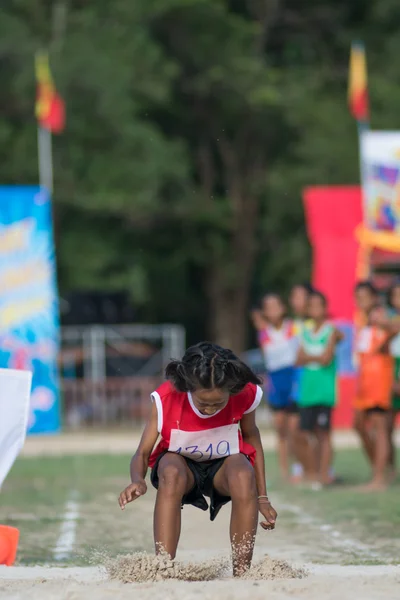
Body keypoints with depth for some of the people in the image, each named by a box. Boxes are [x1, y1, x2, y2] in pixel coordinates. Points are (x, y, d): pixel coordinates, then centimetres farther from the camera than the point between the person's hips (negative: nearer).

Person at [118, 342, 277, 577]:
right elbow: (142, 454, -20)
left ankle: (242, 573, -28)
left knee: (244, 474, -37)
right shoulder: (167, 400, -25)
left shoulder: (245, 396, -21)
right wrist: (138, 481, -45)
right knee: (172, 472, -39)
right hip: (181, 463, 0)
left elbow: (251, 436, 0)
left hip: (223, 465, 1)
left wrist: (262, 498, 1)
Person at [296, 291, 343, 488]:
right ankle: (312, 473, 12)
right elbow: (299, 359, 7)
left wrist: (309, 357, 0)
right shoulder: (306, 333, 15)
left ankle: (324, 474, -5)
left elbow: (327, 358, -10)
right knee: (308, 433, 3)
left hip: (325, 389, -5)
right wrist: (317, 357, -8)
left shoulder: (330, 331, -1)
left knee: (323, 432, -6)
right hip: (307, 389, 5)